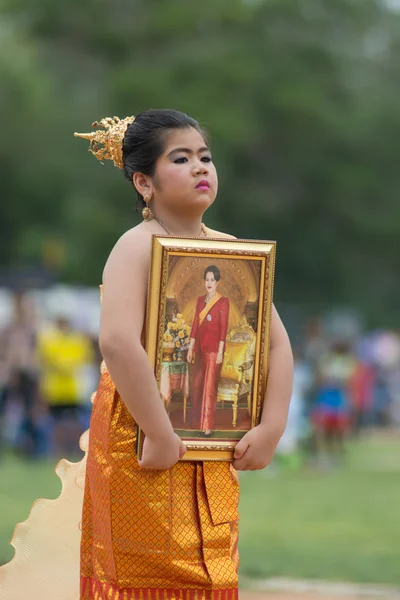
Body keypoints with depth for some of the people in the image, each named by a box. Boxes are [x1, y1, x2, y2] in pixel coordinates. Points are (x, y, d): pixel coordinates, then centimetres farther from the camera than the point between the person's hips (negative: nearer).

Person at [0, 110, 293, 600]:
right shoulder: (138, 247, -13)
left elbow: (277, 343, 9)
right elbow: (118, 343, -28)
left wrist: (271, 428, -3)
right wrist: (160, 437, -28)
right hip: (143, 447, -6)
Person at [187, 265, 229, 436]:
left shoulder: (223, 302, -6)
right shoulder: (200, 300, 12)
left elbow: (223, 328, -10)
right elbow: (195, 324, 13)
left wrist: (220, 351, -15)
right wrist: (191, 347, 9)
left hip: (214, 348, -6)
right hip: (200, 348, 6)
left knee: (210, 386, -5)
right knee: (197, 385, 10)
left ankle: (208, 426, -3)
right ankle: (197, 423, 20)